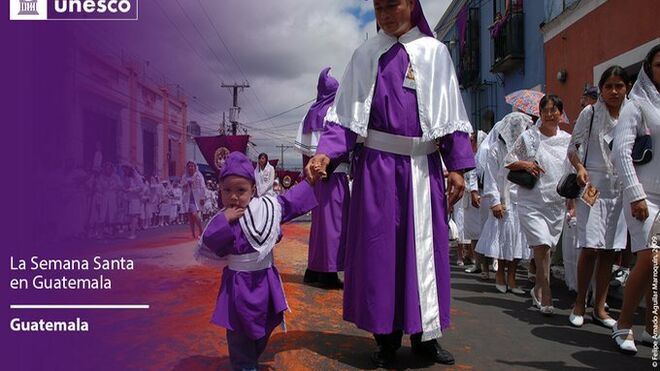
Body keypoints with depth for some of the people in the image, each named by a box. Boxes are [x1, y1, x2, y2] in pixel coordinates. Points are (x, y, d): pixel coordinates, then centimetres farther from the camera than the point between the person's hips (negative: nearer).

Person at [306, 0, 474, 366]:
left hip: (423, 166, 1)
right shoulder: (365, 55, 7)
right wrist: (325, 153, -14)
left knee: (424, 248, 5)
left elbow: (451, 113, 5)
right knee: (379, 249, 2)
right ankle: (386, 336, 15)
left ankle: (425, 334, 18)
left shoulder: (435, 52, 7)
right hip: (377, 165, 0)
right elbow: (346, 114, 1)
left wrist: (457, 166, -2)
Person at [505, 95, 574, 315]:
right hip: (532, 201, -3)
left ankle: (538, 289, 27)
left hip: (557, 203, 3)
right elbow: (508, 161, 6)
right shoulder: (528, 137, 1)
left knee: (545, 247, 10)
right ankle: (546, 296, -6)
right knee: (542, 245, -14)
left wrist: (572, 203, 9)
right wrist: (525, 165, -14)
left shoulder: (567, 140, 9)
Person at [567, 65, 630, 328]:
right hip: (592, 185, -4)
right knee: (590, 247, -10)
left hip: (620, 188, 4)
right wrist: (580, 168, -16)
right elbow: (572, 147, 3)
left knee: (609, 249, 6)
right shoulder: (590, 112, 1)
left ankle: (599, 307, 15)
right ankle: (579, 305, 4)